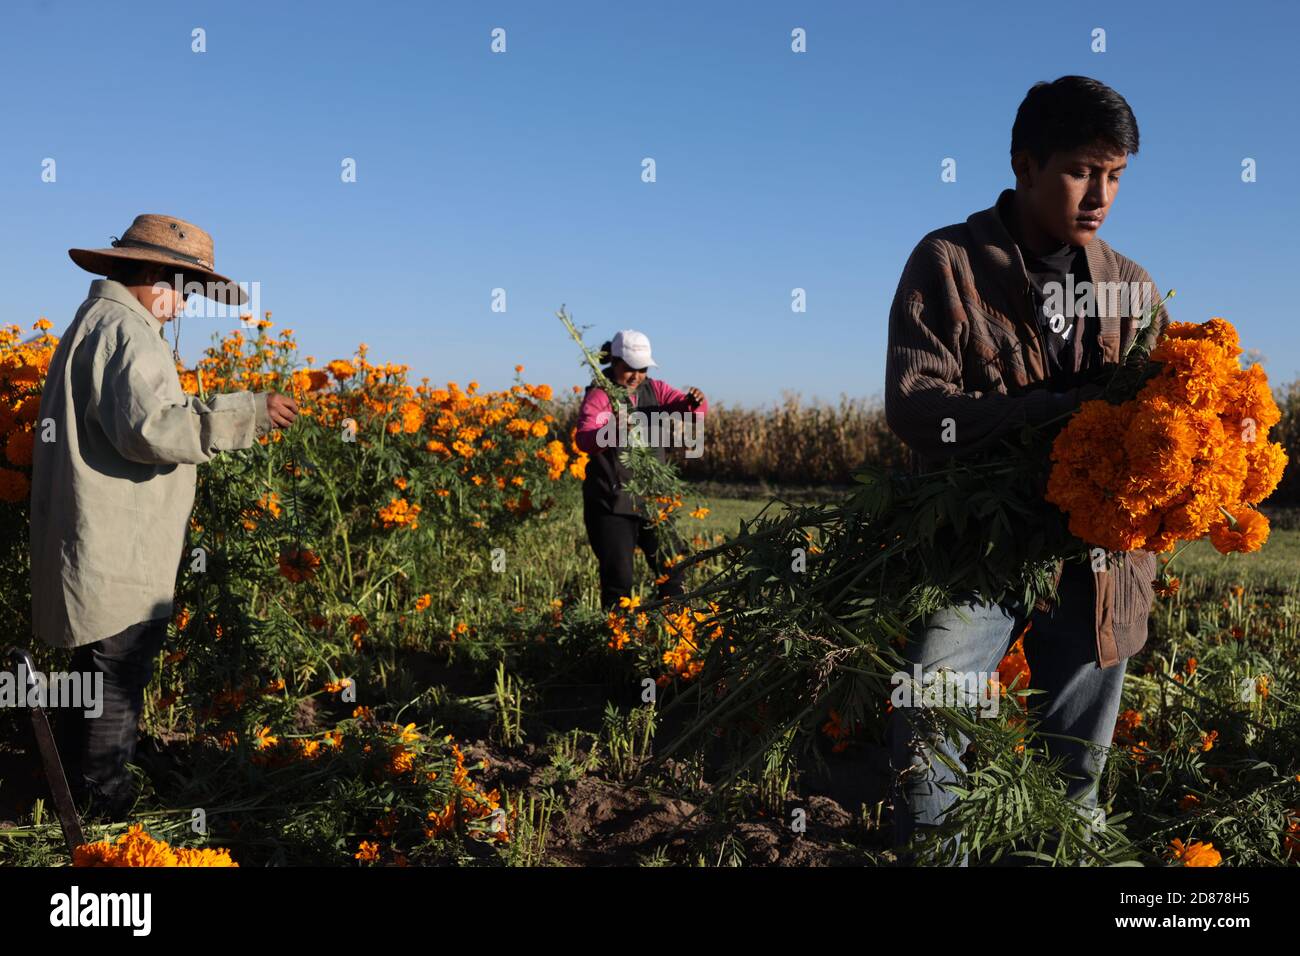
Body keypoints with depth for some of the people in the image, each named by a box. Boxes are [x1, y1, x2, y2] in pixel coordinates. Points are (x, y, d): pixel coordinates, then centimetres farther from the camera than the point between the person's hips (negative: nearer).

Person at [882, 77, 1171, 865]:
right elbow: (914, 405, -12)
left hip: (1095, 555, 3)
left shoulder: (1133, 289, 9)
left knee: (1075, 772, 13)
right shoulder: (948, 262, -3)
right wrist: (1059, 409, -23)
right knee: (927, 748, -12)